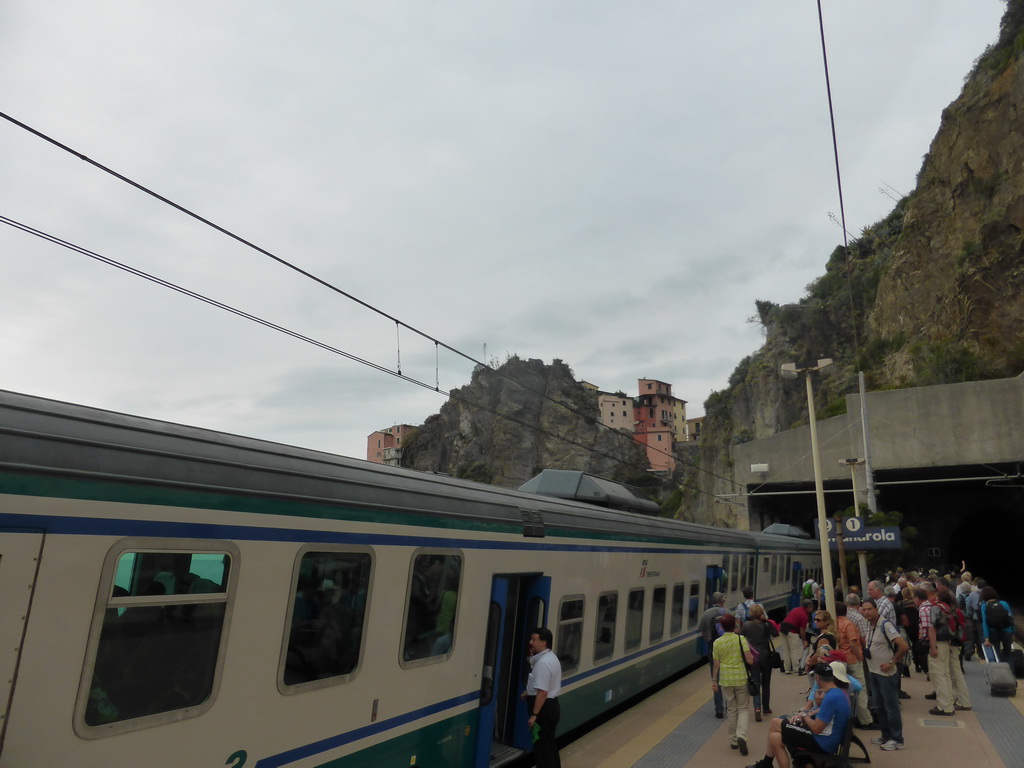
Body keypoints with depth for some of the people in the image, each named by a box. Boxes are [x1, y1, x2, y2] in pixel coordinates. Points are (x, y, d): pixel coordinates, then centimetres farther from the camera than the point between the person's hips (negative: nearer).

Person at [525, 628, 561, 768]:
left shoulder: (542, 662, -23)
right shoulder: (551, 657, 10)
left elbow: (542, 692, -27)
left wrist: (534, 715, -24)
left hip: (544, 707, -10)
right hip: (552, 704, 10)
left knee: (542, 746, 0)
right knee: (550, 744, 21)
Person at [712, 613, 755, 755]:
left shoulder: (717, 642, -3)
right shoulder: (741, 639, -9)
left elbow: (716, 665, 1)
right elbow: (750, 660, -13)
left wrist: (714, 681, 11)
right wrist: (749, 648, 7)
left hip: (725, 679, 2)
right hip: (741, 678, -2)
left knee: (732, 709, 16)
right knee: (744, 708, 11)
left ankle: (733, 740, 20)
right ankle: (741, 735, -9)